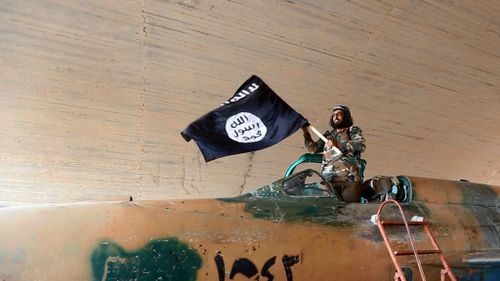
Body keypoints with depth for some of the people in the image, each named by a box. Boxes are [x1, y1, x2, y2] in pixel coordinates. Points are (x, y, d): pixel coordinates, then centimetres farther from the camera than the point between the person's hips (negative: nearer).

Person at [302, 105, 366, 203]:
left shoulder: (353, 130, 16)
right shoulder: (328, 135, 26)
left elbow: (361, 145, -3)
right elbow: (313, 148, 17)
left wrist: (339, 145, -13)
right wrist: (306, 132, 5)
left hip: (350, 178, -2)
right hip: (329, 180, 3)